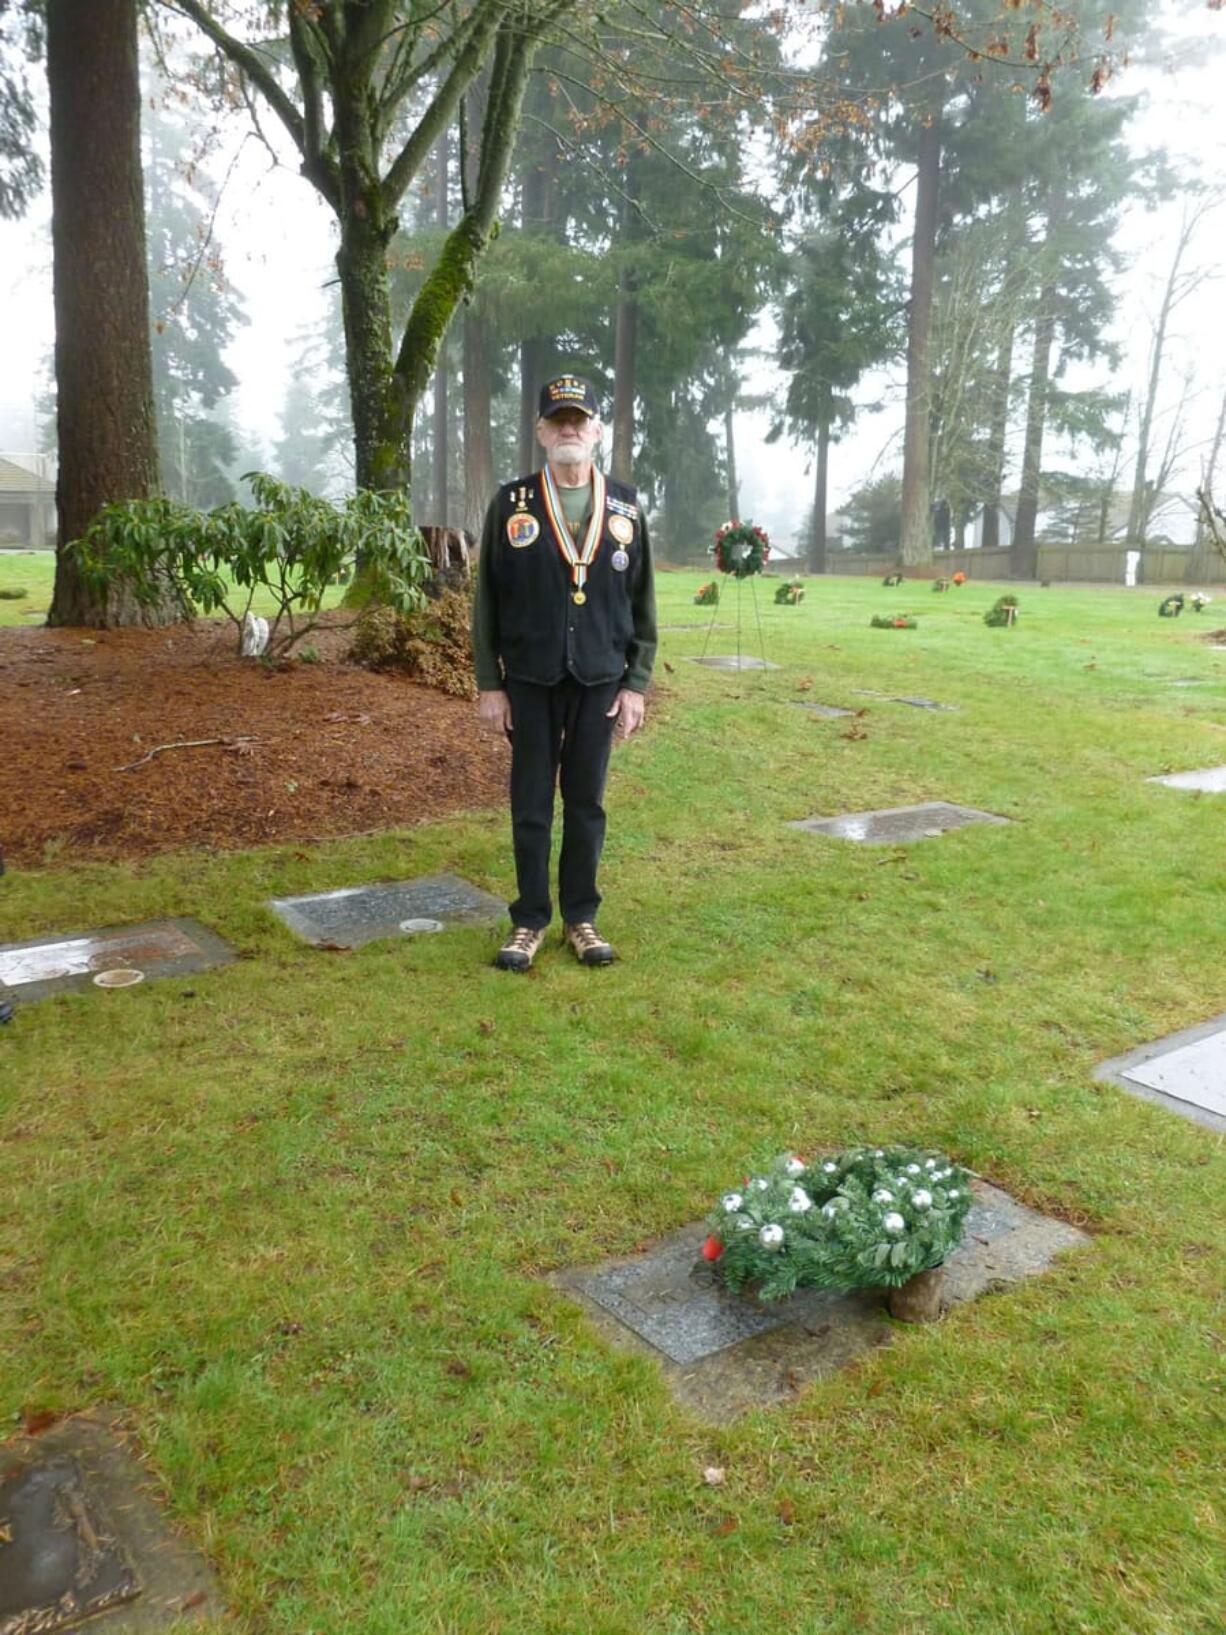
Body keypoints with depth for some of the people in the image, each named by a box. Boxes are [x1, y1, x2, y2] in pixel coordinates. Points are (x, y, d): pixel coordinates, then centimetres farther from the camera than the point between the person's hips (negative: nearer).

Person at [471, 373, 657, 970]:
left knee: (587, 803, 9)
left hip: (600, 681, 1)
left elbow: (641, 602, 6)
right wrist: (488, 685, -3)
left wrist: (636, 684, 0)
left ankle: (581, 917, 21)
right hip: (530, 681, -1)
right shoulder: (511, 503, 1)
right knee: (531, 803, 6)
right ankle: (529, 920, 18)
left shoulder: (625, 507, 5)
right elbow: (487, 600, 1)